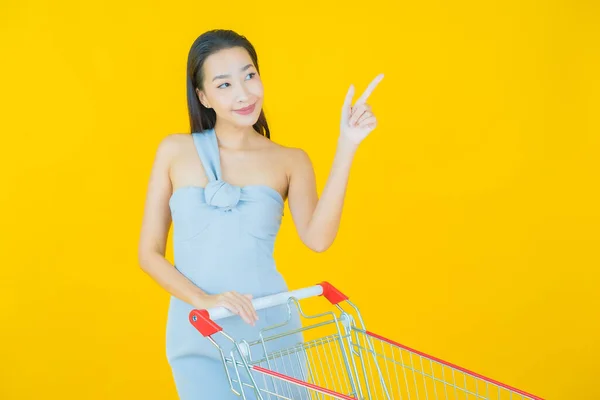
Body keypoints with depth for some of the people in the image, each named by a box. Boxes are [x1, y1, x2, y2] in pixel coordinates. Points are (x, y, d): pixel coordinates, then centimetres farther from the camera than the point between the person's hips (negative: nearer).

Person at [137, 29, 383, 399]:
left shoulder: (290, 161, 2)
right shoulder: (175, 151, 3)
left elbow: (317, 238, -16)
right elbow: (149, 252, 2)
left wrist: (347, 145, -19)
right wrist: (204, 300, -14)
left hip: (270, 331, 0)